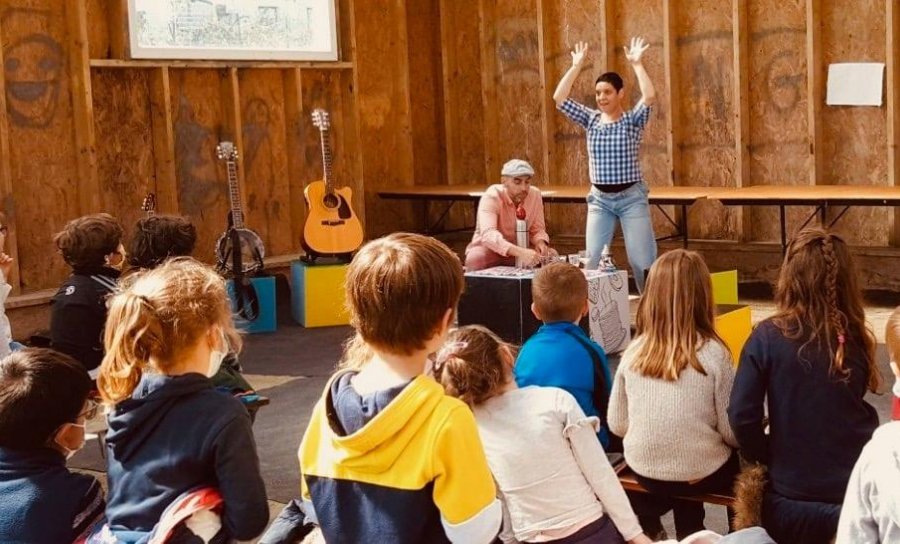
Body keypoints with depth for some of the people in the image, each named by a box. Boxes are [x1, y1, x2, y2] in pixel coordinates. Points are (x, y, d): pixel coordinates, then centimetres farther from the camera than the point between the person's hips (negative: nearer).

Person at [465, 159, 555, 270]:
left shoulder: (535, 194, -9)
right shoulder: (491, 197, -24)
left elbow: (537, 229, 1)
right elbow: (488, 235, -41)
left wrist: (540, 242, -26)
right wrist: (519, 252, -56)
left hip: (520, 248, 4)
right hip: (490, 250, -4)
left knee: (551, 255, -20)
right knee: (476, 258, -36)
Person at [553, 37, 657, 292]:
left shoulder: (633, 120, -4)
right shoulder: (591, 119, 5)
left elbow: (650, 97, -24)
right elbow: (559, 98, -3)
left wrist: (636, 64, -18)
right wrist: (577, 66, -6)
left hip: (632, 197, -3)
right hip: (599, 198, 4)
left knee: (642, 260, -1)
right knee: (593, 260, 5)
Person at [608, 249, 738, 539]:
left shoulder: (634, 352, -7)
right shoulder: (714, 353, -16)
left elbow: (616, 424, 1)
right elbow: (731, 432, -11)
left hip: (644, 470, 3)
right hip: (703, 473, -3)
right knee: (743, 461, 27)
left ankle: (644, 518, 26)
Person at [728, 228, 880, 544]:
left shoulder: (768, 336, -15)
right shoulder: (856, 339, -6)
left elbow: (742, 417, -13)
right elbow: (863, 418, 8)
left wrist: (765, 457, 4)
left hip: (791, 499, -1)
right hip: (857, 490, 1)